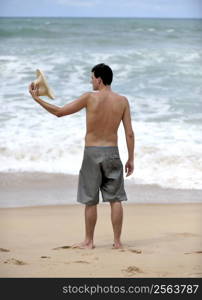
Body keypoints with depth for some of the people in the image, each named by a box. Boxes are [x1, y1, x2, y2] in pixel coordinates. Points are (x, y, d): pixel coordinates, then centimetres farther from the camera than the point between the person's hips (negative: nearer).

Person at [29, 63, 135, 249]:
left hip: (92, 152, -2)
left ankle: (89, 241, 13)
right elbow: (130, 133, -2)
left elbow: (59, 112, -6)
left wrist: (37, 99, 4)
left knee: (90, 200, 6)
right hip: (112, 151, 2)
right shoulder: (122, 101, -1)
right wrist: (131, 159, 7)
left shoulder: (90, 98, -9)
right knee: (115, 199, 6)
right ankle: (117, 241, 6)